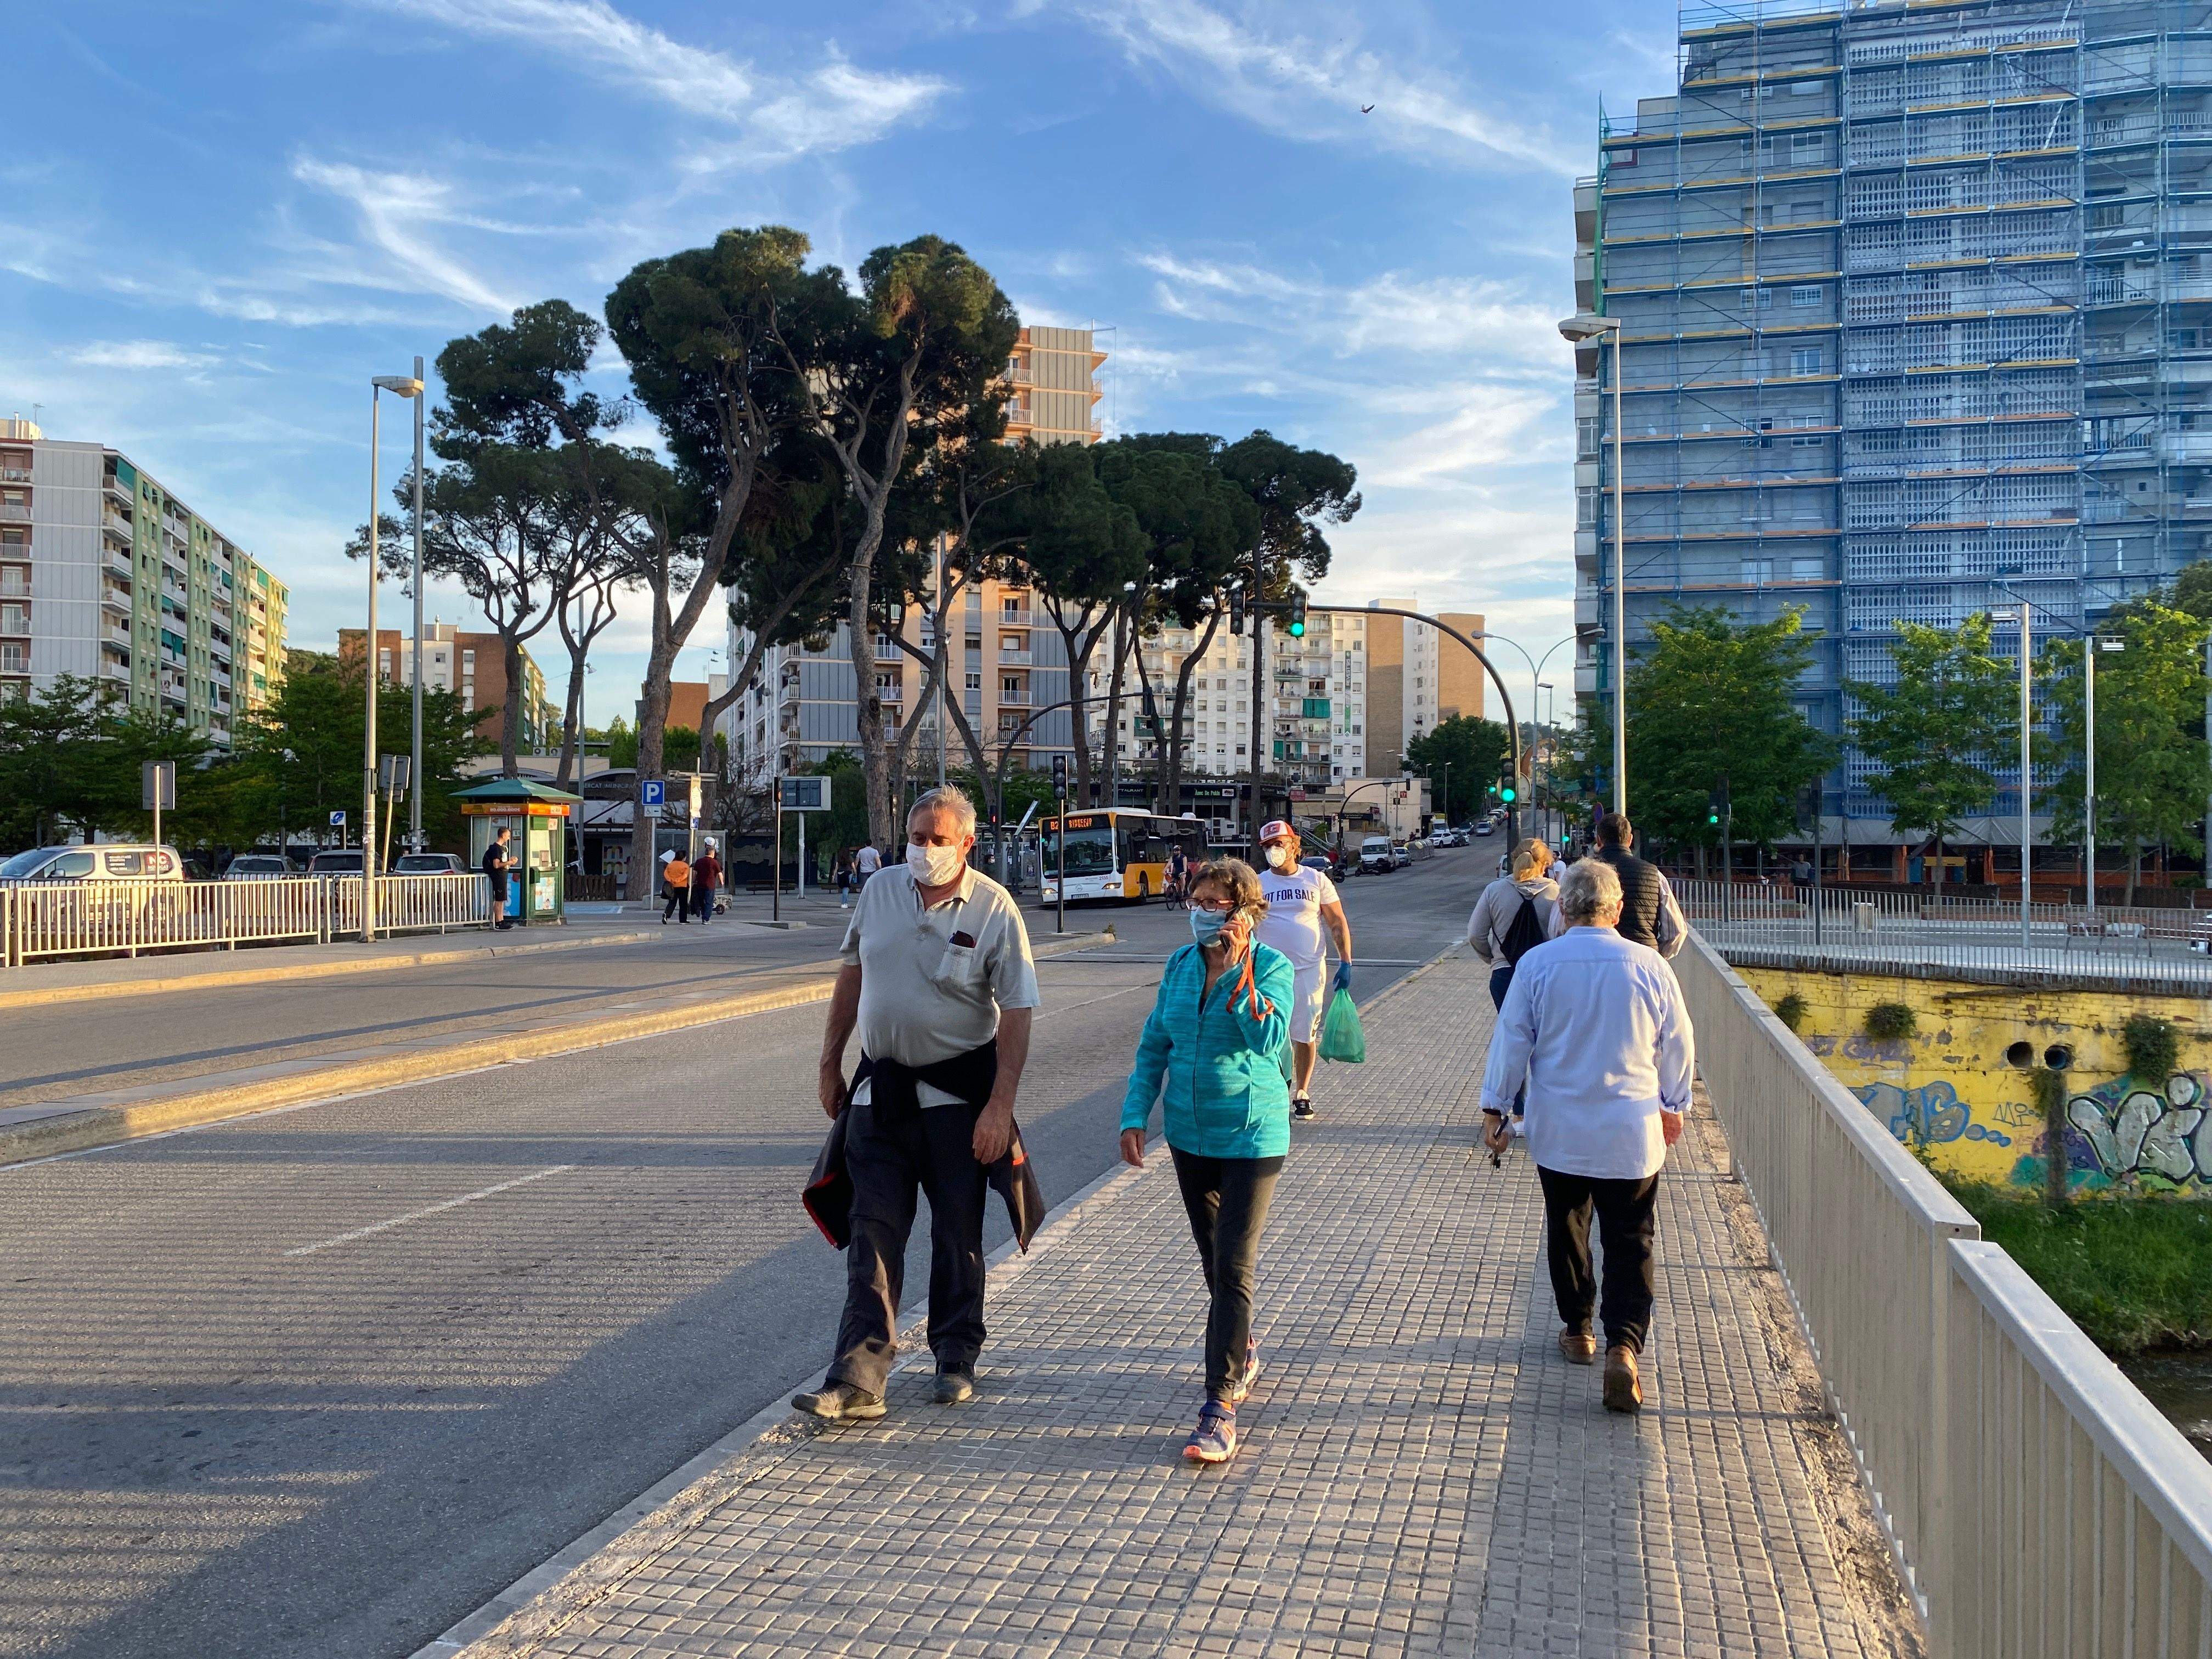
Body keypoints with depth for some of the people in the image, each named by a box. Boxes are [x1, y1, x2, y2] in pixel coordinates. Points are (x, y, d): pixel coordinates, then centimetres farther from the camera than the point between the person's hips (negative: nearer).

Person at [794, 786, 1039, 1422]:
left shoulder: (994, 909, -11)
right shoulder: (880, 890, 2)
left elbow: (1016, 1014, -12)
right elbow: (852, 974, 13)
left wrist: (1000, 1105, -18)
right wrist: (830, 1062, 13)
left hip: (957, 1093, -3)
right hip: (880, 1085, 3)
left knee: (958, 1231, 9)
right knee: (873, 1232, 0)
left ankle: (956, 1359, 26)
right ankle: (858, 1378, 0)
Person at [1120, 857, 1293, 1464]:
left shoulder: (1273, 967, -10)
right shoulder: (1180, 965, 3)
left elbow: (1270, 1037, -25)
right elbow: (1154, 1046, 9)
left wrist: (1238, 970, -26)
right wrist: (1135, 1116, 3)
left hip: (1251, 1136, -5)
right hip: (1190, 1134, 6)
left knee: (1233, 1268, -9)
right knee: (1213, 1260, 19)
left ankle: (1220, 1409, -7)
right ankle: (1242, 1353, 43)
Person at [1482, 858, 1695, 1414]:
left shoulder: (1536, 965, -8)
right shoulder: (1649, 966, -6)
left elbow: (1512, 1041, -2)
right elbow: (1677, 1045, 5)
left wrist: (1494, 1107, 9)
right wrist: (1674, 1106, 20)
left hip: (1559, 1131, 1)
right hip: (1633, 1134, -1)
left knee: (1566, 1231, 18)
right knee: (1629, 1242, 4)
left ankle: (1578, 1331, 30)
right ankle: (1623, 1346, -11)